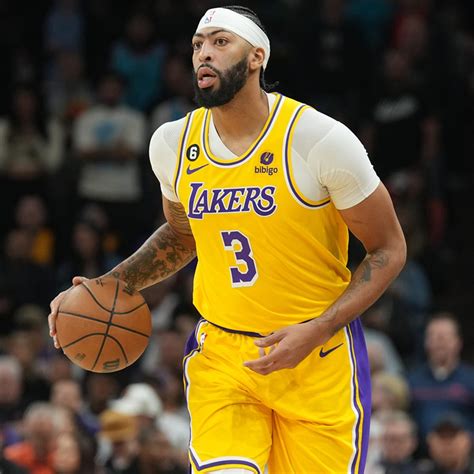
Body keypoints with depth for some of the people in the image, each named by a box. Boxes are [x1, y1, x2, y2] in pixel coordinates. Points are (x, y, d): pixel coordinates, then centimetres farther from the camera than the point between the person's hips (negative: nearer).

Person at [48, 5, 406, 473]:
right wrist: (107, 288, 6)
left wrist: (316, 332, -17)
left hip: (318, 357, -2)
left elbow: (388, 250, -6)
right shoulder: (173, 143, 1)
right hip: (221, 353, 2)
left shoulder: (320, 140, -14)